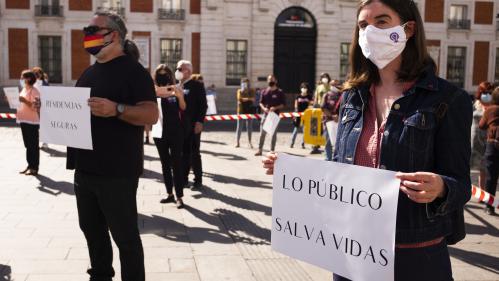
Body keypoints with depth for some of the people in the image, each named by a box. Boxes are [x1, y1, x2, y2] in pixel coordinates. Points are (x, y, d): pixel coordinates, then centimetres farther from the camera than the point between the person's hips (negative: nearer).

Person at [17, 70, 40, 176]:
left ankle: (34, 168, 2)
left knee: (33, 145, -3)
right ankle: (30, 165, 20)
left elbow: (35, 106, -18)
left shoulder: (34, 91, -12)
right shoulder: (24, 89, 14)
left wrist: (24, 101, -29)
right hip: (23, 120, 9)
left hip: (31, 121, -9)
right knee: (27, 144, 13)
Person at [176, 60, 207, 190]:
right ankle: (184, 178, 19)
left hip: (193, 125, -6)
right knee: (184, 153, 11)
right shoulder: (177, 86, 14)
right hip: (180, 125, 6)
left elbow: (203, 105, -10)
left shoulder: (197, 85, -4)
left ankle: (198, 180, 7)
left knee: (194, 153, -1)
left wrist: (199, 121, -18)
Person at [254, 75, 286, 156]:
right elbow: (261, 102, 11)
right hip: (266, 114, 2)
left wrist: (275, 108, -17)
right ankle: (259, 149, 7)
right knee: (262, 133, 1)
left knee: (274, 133, 5)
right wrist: (264, 108, -10)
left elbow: (283, 104, -2)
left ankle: (272, 150, 12)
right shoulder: (264, 91, 9)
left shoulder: (280, 92, 0)